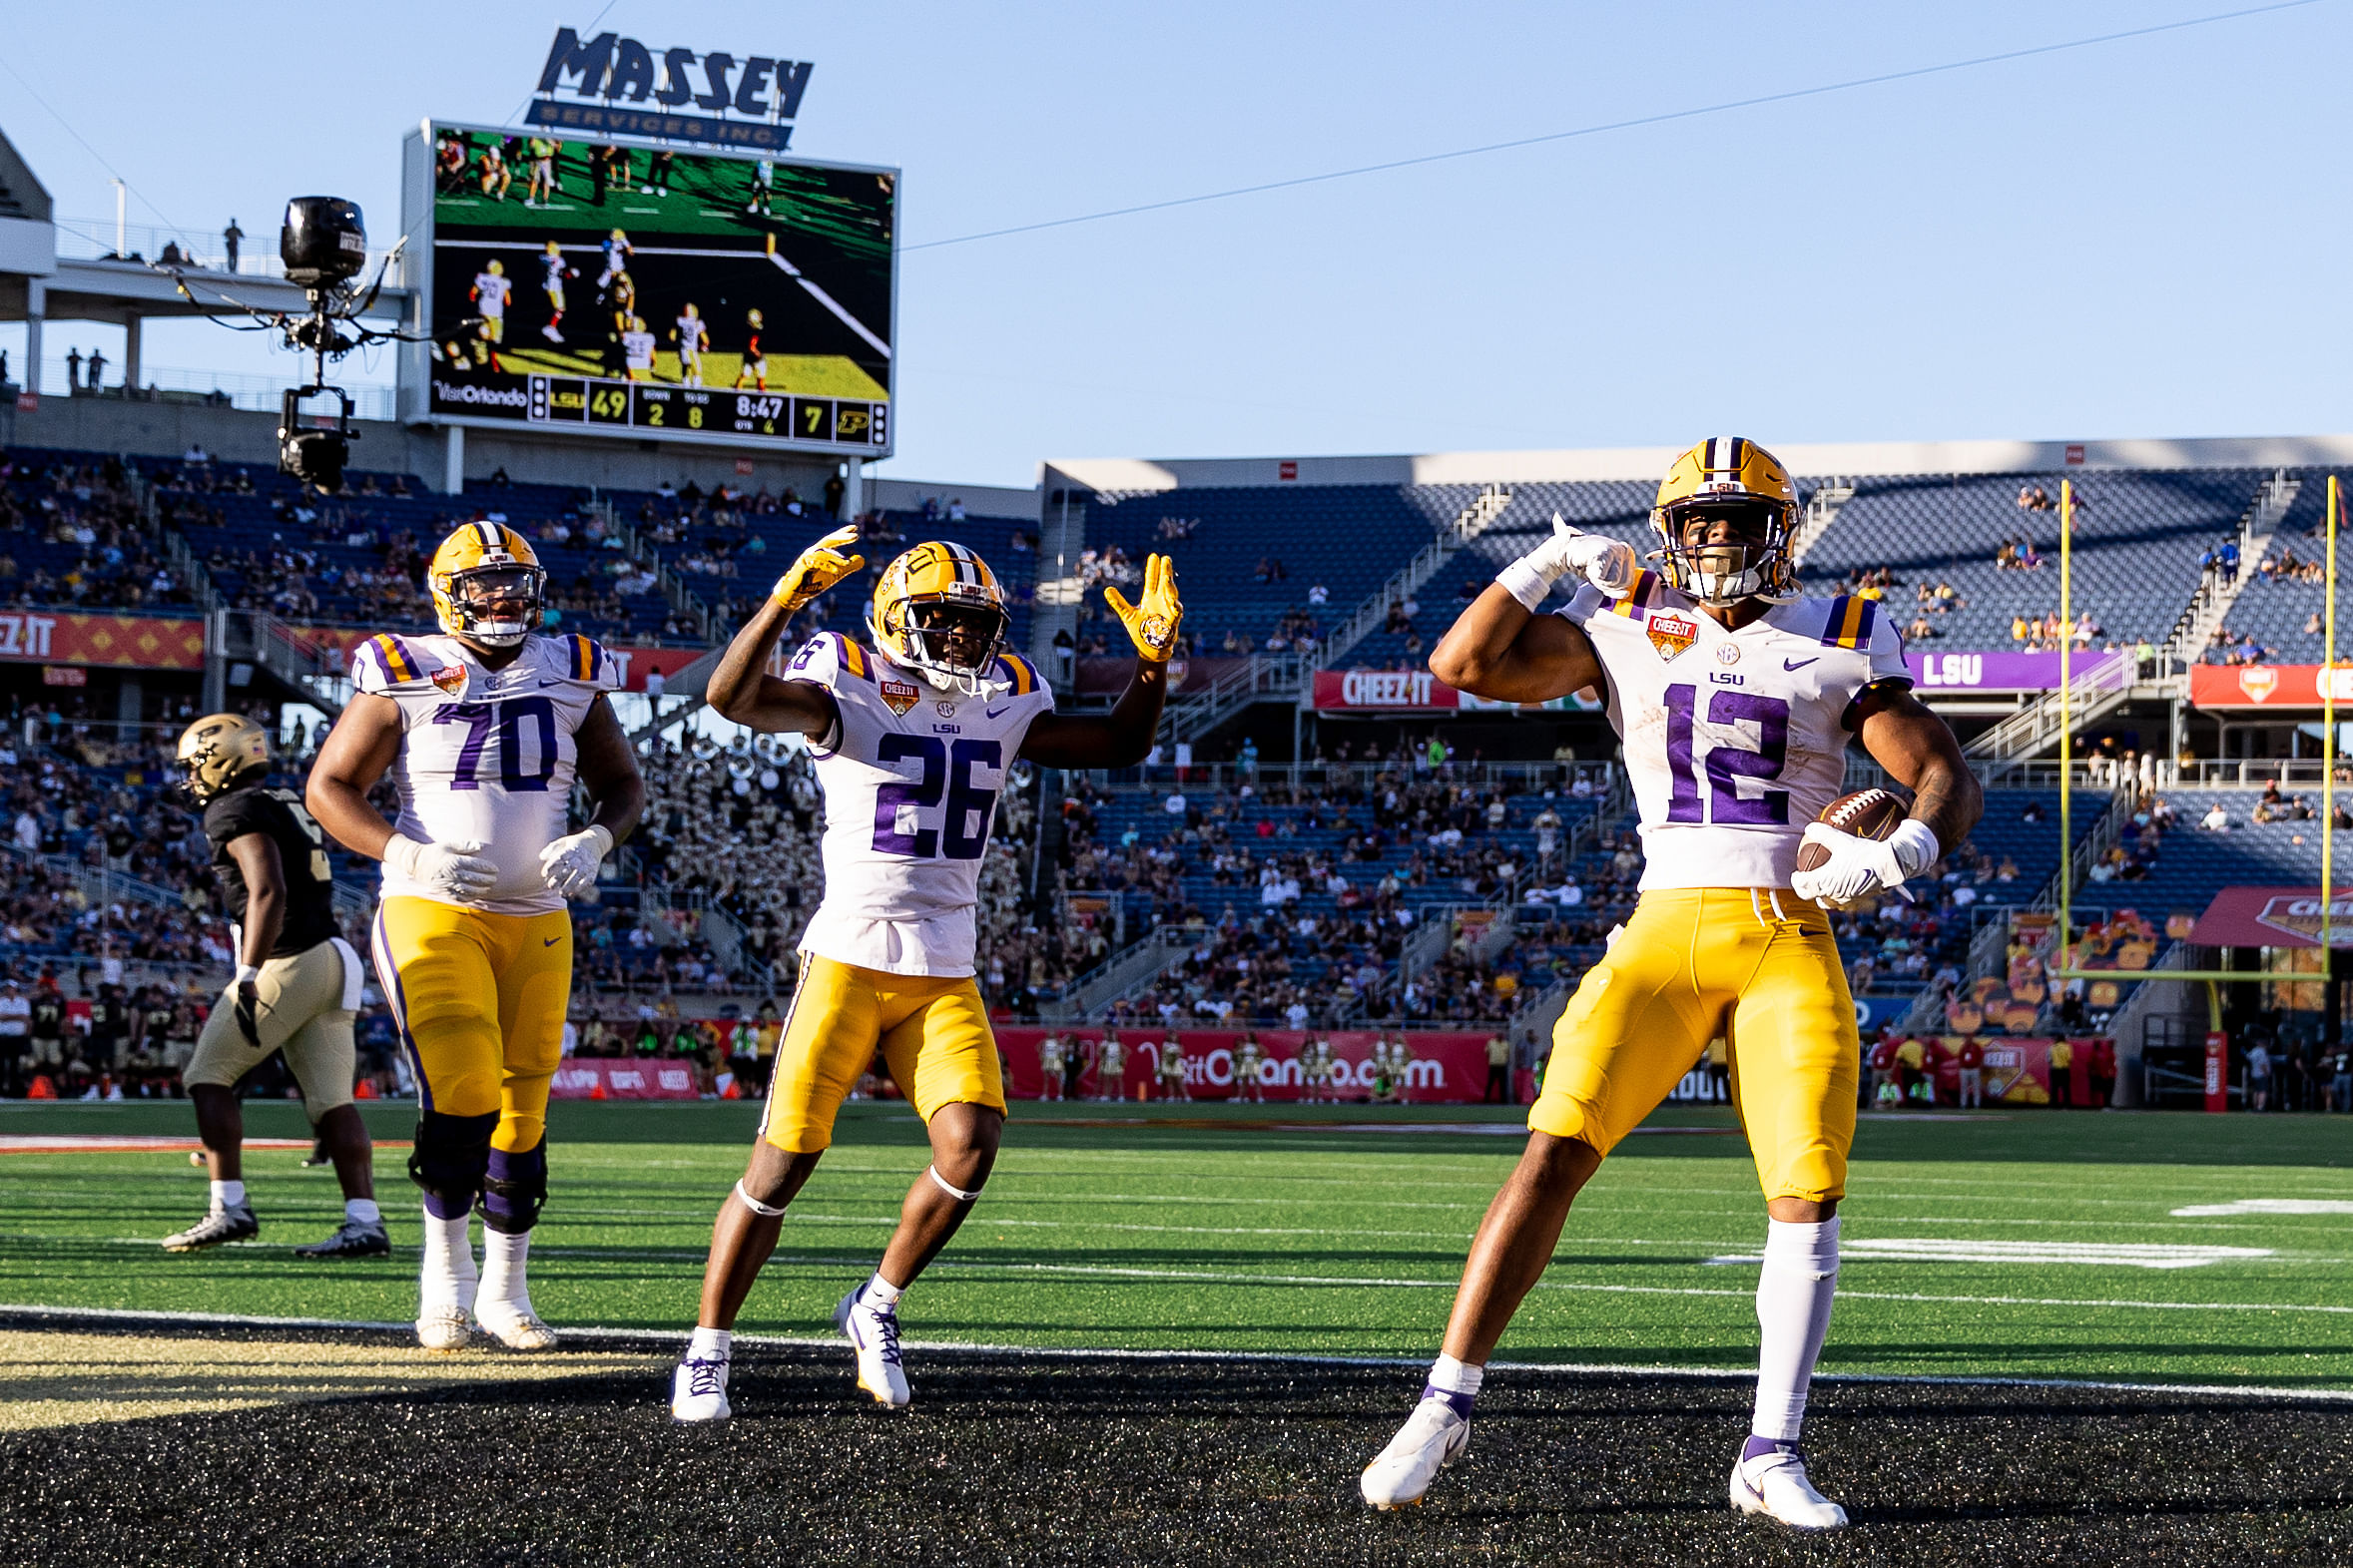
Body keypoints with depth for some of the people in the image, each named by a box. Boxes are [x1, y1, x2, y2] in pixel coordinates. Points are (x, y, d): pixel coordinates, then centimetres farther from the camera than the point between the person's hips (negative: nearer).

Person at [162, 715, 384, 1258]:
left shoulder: (236, 812, -8)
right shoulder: (292, 807, 20)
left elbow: (268, 893, -20)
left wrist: (249, 977, -24)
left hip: (287, 964, -9)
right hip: (332, 957, 9)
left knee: (209, 1076, 3)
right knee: (331, 1099, 4)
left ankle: (230, 1208, -2)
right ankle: (366, 1223, -5)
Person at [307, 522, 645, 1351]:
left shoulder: (568, 677, 6)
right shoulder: (406, 677, -4)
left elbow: (623, 784, 16)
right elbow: (330, 787, -3)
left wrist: (594, 842, -6)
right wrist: (407, 854, -18)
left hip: (535, 919, 4)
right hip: (431, 911, -4)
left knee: (520, 1111, 6)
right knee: (461, 1089, -20)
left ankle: (505, 1289, 22)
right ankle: (446, 1265, 2)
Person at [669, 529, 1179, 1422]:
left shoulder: (1003, 702, 10)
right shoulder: (850, 686, -7)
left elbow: (1119, 747, 18)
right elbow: (733, 697, -24)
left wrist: (1153, 659, 2)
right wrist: (788, 598, -37)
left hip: (945, 976, 5)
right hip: (849, 960, -5)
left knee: (970, 1145, -14)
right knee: (782, 1164, -5)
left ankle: (877, 1306, 9)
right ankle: (706, 1351, 8)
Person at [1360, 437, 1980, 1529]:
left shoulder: (1837, 644, 7)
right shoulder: (1622, 630, 9)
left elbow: (1949, 781, 4)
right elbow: (1460, 665, 1)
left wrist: (1899, 854, -16)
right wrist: (1550, 562, 0)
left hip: (1789, 939, 0)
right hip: (1663, 932, 0)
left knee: (1806, 1196, -10)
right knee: (1554, 1153, -13)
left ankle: (1770, 1458, 0)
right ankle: (1446, 1407, -7)